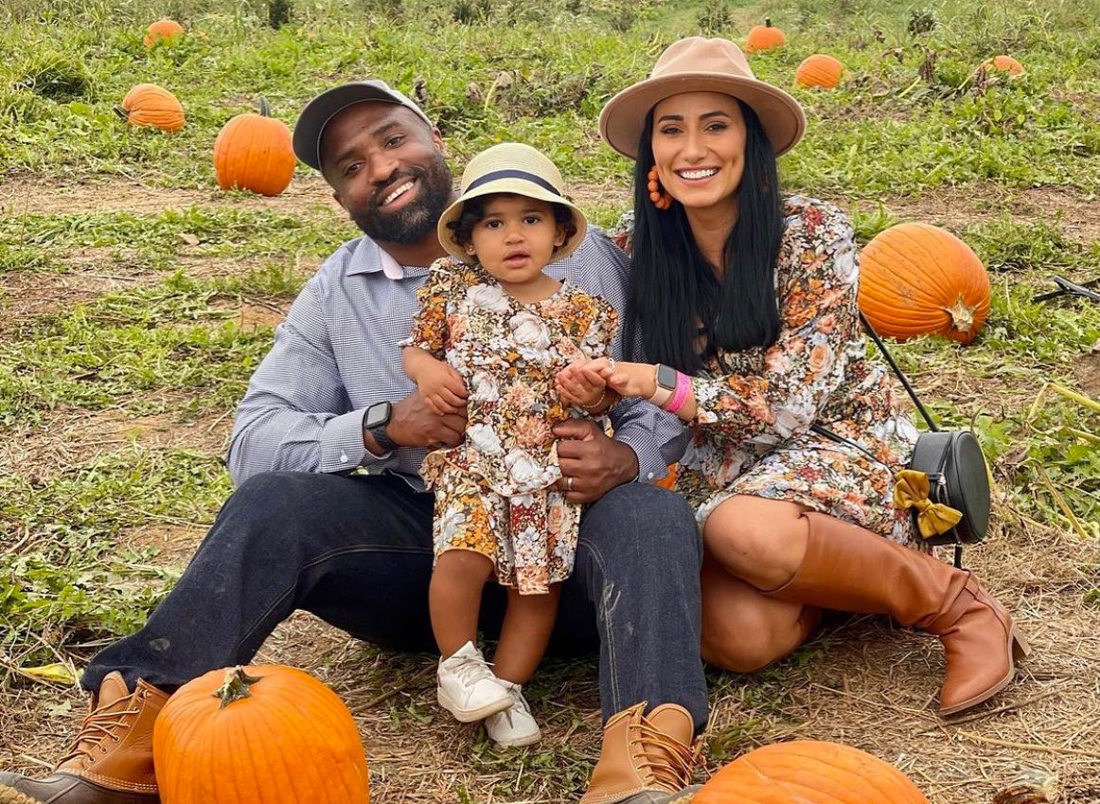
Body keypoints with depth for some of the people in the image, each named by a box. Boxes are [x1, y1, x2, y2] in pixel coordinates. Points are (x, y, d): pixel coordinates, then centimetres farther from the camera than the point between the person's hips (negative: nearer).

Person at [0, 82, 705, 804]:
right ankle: (132, 732, -31)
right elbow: (253, 443, -1)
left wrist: (625, 457, -25)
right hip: (418, 541, 2)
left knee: (651, 514, -32)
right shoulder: (337, 294, 8)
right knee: (271, 502, -23)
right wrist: (380, 425, -19)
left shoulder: (572, 251, 1)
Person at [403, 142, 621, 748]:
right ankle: (457, 664, 3)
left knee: (540, 577, -1)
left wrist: (593, 394, -13)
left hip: (551, 468, 2)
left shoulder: (584, 312, 5)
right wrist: (425, 369, -9)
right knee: (464, 555, -22)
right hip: (470, 458, -2)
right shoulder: (453, 287, 5)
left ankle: (507, 686, 19)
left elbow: (600, 401, 11)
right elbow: (417, 345, 14)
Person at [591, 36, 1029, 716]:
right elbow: (627, 380, 5)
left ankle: (957, 603, -15)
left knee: (745, 528, -38)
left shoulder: (811, 235, -14)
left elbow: (791, 401, -18)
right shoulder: (638, 251, -3)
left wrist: (662, 385, -29)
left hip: (842, 443, -3)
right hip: (720, 472, 3)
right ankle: (840, 574, 6)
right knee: (740, 636, -27)